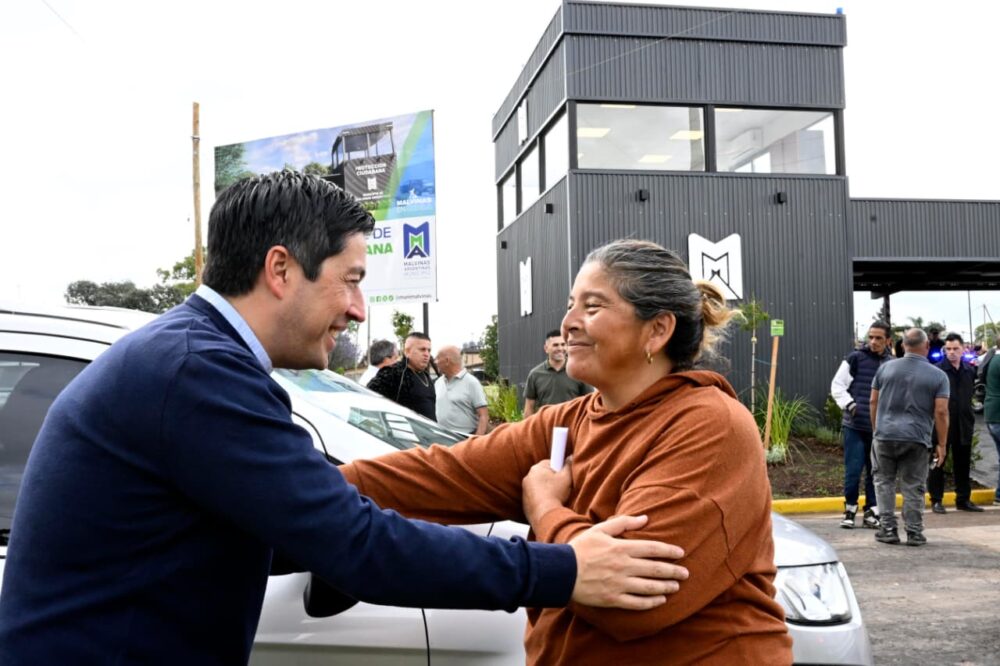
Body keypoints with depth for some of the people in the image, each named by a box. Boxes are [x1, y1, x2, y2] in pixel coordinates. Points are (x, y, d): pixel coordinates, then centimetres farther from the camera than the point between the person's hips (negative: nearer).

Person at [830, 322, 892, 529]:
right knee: (853, 470, -3)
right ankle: (850, 509, 14)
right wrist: (849, 404, -13)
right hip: (854, 426, -3)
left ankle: (871, 511, 20)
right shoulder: (855, 358, -3)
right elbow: (837, 385, -1)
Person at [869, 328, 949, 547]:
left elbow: (874, 402, 9)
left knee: (884, 482, 12)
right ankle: (914, 533, 11)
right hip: (916, 439, -1)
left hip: (885, 435, 1)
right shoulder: (938, 376, 0)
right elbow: (941, 412, -5)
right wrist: (941, 444, 1)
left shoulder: (885, 368, 5)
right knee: (913, 487, 7)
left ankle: (888, 529, 10)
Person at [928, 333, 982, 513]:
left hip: (964, 424, 5)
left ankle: (963, 499, 23)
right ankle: (936, 500, 11)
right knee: (938, 463, 3)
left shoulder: (970, 370, 7)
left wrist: (970, 417, 12)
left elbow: (970, 394, 18)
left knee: (963, 464, 13)